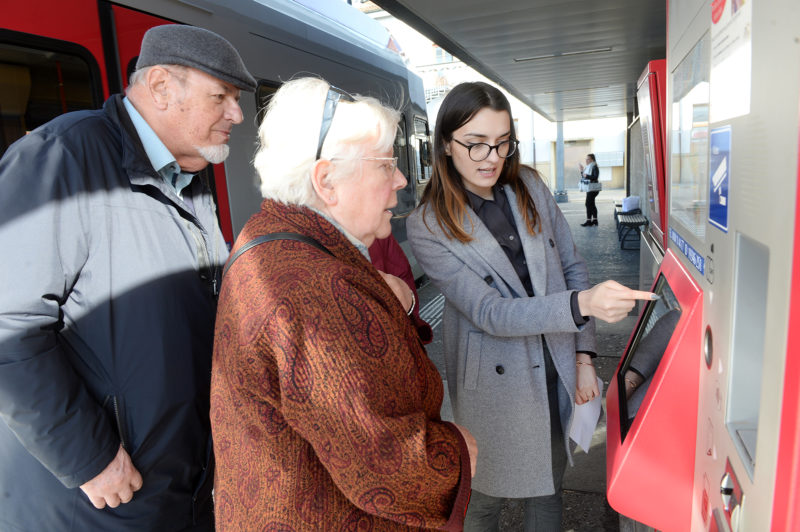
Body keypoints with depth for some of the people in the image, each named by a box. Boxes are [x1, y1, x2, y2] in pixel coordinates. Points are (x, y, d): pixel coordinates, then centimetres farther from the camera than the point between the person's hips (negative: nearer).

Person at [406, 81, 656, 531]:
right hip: (495, 386, -4)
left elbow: (572, 267, 4)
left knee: (548, 487, 22)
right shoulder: (429, 225, -16)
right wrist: (582, 303, -34)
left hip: (558, 371, 4)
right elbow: (491, 314, -22)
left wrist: (584, 355, -1)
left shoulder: (531, 188, -1)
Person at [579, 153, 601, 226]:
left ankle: (588, 221, -9)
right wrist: (582, 170, 9)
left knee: (588, 204, -11)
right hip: (589, 189, 9)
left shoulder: (594, 167, -11)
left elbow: (595, 177, -21)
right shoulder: (587, 167, 15)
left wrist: (587, 176, -29)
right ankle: (594, 220, 16)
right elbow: (583, 177, 18)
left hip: (593, 189, -9)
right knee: (591, 204, 11)